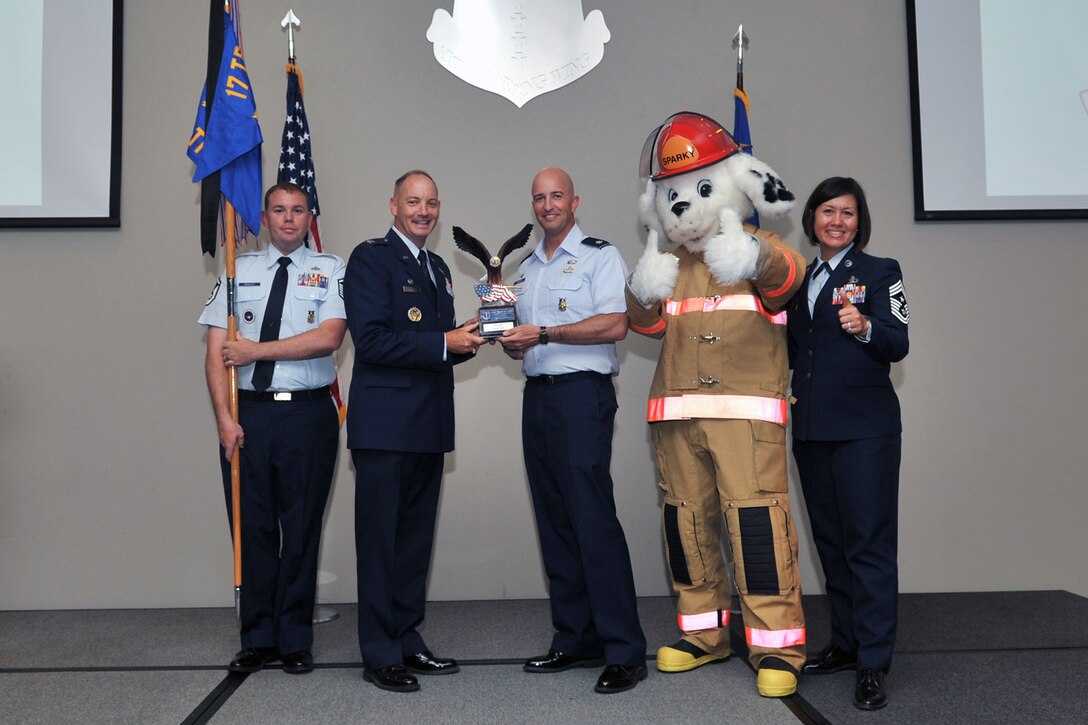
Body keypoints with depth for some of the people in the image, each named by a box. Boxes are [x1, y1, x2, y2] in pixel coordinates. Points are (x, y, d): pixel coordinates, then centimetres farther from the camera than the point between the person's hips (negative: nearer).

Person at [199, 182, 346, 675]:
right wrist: (224, 418, -7)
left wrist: (257, 350, -11)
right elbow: (217, 351, 4)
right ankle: (258, 639, 20)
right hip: (248, 412, 2)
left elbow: (329, 337, -11)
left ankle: (295, 641, 17)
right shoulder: (239, 270, 10)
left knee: (302, 527, 5)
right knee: (253, 526, 6)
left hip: (308, 413, -2)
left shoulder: (330, 269, 5)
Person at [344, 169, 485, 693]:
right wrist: (443, 343, -16)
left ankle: (407, 640, 25)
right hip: (386, 424, -8)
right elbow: (371, 340, -16)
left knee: (415, 537, 14)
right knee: (380, 540, 0)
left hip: (428, 425, 8)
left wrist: (466, 341, 2)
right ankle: (380, 654, 10)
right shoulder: (371, 258, -5)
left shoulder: (438, 267, 19)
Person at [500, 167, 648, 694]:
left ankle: (624, 651, -4)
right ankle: (575, 640, 16)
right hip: (537, 395, 7)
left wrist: (543, 334, -15)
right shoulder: (526, 268, 21)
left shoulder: (599, 256, 0)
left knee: (593, 518, -11)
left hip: (582, 393, -7)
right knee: (555, 521, 8)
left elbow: (615, 325, -14)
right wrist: (507, 339, 0)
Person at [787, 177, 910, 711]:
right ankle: (845, 643, 25)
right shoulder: (798, 279, 15)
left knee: (869, 541, -5)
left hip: (864, 426, -6)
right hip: (811, 428, 6)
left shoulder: (879, 272, 1)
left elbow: (898, 345, -11)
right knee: (830, 540, 13)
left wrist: (865, 327, -29)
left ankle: (873, 665, 0)